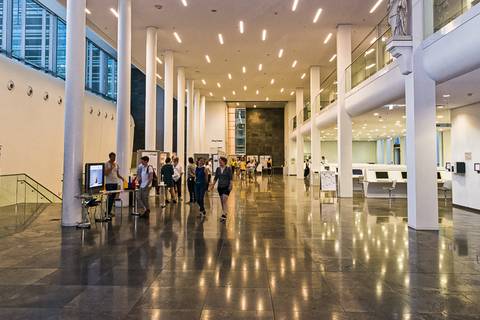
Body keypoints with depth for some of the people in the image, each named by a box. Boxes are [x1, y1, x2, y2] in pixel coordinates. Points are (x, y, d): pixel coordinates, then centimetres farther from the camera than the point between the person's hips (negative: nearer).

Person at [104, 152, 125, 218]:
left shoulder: (116, 164, 14)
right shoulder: (106, 164, -5)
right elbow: (105, 173, -13)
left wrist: (122, 178, -1)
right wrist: (111, 167, -21)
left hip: (115, 183, 6)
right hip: (109, 183, -6)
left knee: (113, 198, 7)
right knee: (110, 198, -9)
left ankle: (109, 212, 15)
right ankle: (107, 213, -3)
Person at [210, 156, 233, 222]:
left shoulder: (228, 169, -7)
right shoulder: (218, 169, 6)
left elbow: (231, 178, -8)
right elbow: (216, 178, 12)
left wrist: (230, 185, -18)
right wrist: (213, 184, 5)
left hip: (226, 187, -5)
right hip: (220, 187, 5)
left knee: (224, 200, -15)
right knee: (222, 201, 11)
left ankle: (224, 215, -18)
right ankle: (224, 213, 23)